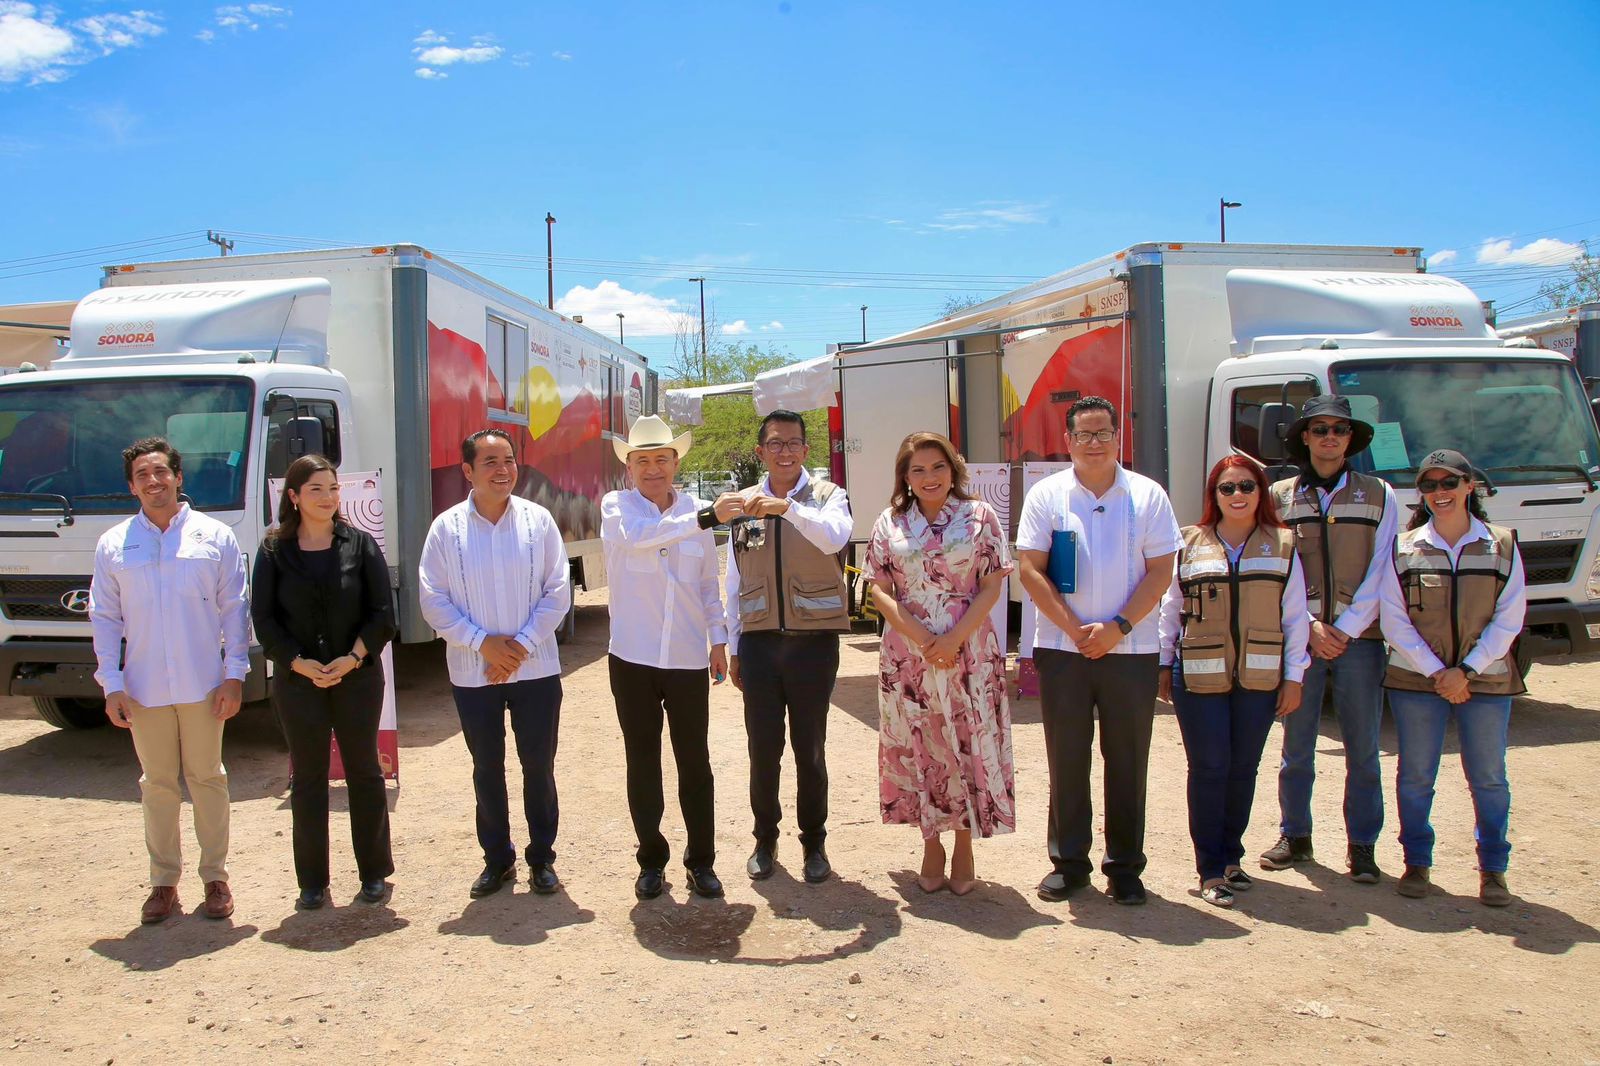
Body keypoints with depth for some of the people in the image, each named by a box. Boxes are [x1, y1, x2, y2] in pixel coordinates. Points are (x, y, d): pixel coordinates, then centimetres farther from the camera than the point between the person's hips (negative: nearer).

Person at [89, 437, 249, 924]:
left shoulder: (215, 536, 1)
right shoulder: (113, 545, 5)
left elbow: (234, 608, 1)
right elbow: (104, 617, 6)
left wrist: (234, 674, -5)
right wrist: (111, 684, -2)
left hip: (203, 684, -1)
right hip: (143, 688, 2)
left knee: (207, 779, 6)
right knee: (158, 784, 9)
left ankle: (215, 876, 18)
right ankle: (164, 881, 20)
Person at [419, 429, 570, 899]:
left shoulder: (538, 520, -3)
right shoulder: (447, 528, -3)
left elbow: (557, 591, -3)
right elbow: (434, 601, -3)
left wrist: (523, 644, -12)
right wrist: (483, 643, -13)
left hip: (536, 668, 0)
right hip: (473, 673, 1)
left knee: (538, 766, 7)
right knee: (487, 770, 12)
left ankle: (542, 857, 24)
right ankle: (496, 858, 28)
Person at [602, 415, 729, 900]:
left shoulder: (695, 512, 5)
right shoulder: (616, 506, -4)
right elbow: (640, 535, -28)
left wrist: (719, 639, 8)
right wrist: (707, 518, -35)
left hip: (689, 659, 2)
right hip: (634, 659, -1)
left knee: (694, 763, 6)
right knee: (643, 764, 9)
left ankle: (702, 861, 19)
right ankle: (652, 860, 23)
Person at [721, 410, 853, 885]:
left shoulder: (826, 496, 1)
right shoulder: (744, 503, 9)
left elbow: (834, 537, -22)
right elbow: (733, 583, 12)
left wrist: (788, 507, -36)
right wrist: (733, 648, 11)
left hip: (813, 640, -2)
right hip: (759, 642, 2)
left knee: (810, 749, 7)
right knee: (763, 749, 7)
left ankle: (813, 842, 23)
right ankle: (765, 839, 25)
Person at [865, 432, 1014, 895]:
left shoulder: (980, 516, 1)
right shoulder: (889, 524, 6)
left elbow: (993, 585, -3)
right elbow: (880, 590, 1)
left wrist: (954, 639, -14)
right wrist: (921, 638, -12)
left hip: (969, 654, -1)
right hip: (907, 656, 2)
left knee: (969, 747, 2)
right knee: (917, 749, 7)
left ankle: (964, 849, 18)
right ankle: (931, 848, 21)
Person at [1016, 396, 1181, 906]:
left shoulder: (1147, 496, 3)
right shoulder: (1046, 495, 3)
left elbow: (1160, 571, -1)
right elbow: (1030, 568, -3)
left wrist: (1118, 627, -12)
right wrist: (1075, 629, -11)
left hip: (1131, 649, 0)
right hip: (1062, 648, 0)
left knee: (1127, 762, 6)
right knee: (1066, 759, 7)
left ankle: (1125, 867, 17)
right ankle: (1068, 862, 18)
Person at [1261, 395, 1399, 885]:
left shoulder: (1379, 496, 6)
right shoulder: (1280, 496, 7)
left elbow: (1381, 573, 0)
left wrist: (1346, 628, -8)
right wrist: (1309, 626, -8)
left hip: (1359, 639, 0)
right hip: (1299, 638, 1)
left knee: (1363, 748, 3)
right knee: (1296, 746, 7)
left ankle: (1362, 845, 13)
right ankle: (1295, 836, 19)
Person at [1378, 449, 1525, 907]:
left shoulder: (1502, 545, 2)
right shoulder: (1404, 548, 1)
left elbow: (1509, 619, -2)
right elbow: (1393, 621, -3)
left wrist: (1466, 670, -10)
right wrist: (1437, 671, -11)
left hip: (1486, 680, 0)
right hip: (1416, 680, 0)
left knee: (1488, 777, 6)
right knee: (1415, 776, 4)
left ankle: (1492, 867, 20)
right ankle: (1417, 862, 18)